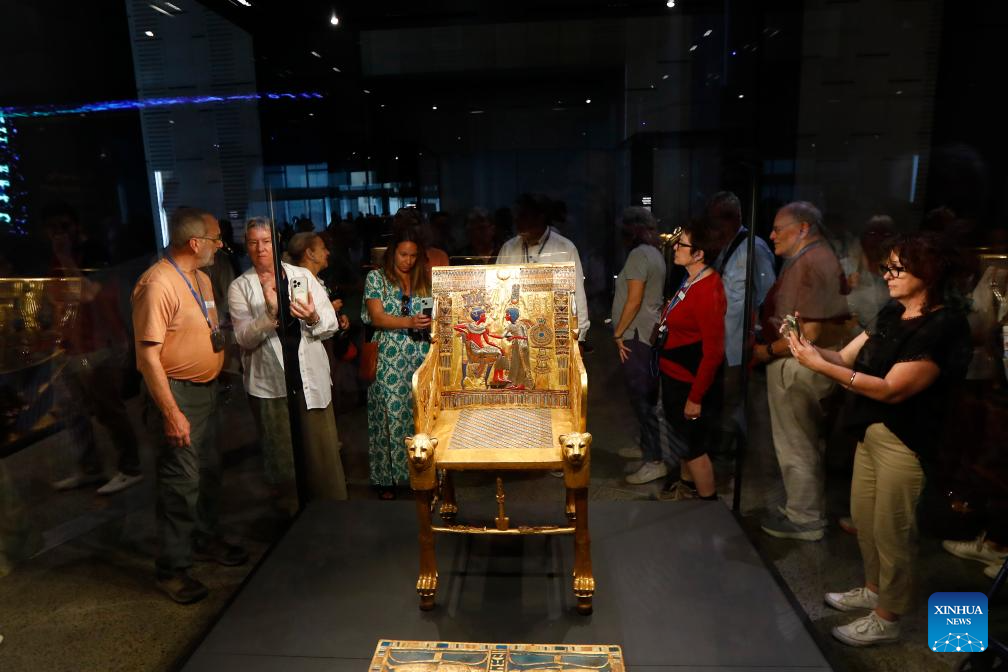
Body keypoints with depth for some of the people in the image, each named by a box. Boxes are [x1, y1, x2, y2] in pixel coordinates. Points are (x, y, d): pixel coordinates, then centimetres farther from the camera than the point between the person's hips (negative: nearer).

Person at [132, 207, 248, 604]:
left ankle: (205, 540, 36)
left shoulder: (202, 279, 9)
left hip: (206, 388, 9)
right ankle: (172, 568, 12)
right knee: (181, 480, -3)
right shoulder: (158, 285, -21)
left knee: (209, 470, 18)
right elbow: (148, 354, -23)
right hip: (178, 392, -9)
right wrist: (171, 413, -24)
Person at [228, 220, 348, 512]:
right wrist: (270, 313, -26)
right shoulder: (240, 286, 1)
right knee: (281, 455, 11)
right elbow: (244, 338, -10)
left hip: (311, 376, 1)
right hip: (268, 382, 0)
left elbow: (331, 324, 1)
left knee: (324, 452, 5)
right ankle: (291, 512, 29)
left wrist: (314, 318, -21)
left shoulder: (303, 276, 4)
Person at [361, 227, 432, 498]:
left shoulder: (423, 278, 12)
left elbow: (435, 312, 13)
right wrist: (410, 321, -22)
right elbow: (377, 318, -8)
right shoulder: (376, 277, 2)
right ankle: (388, 477, 13)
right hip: (389, 359, -3)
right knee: (391, 414, 0)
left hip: (421, 357, 3)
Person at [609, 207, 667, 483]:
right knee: (647, 395, 18)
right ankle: (646, 446, 31)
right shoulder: (655, 254, 15)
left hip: (636, 336, -10)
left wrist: (618, 333, -13)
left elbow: (634, 300, -20)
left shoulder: (639, 254, -14)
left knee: (641, 397, -7)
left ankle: (655, 460, -3)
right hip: (649, 334, 10)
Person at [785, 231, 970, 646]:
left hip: (904, 442, -8)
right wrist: (807, 345, -15)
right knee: (863, 518, 21)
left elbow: (892, 389, -25)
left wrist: (820, 366, -30)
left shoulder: (944, 327, -21)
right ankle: (873, 589, 42)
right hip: (871, 432, 8)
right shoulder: (892, 314, 5)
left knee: (892, 531, 6)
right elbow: (846, 357, 4)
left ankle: (886, 619, 25)